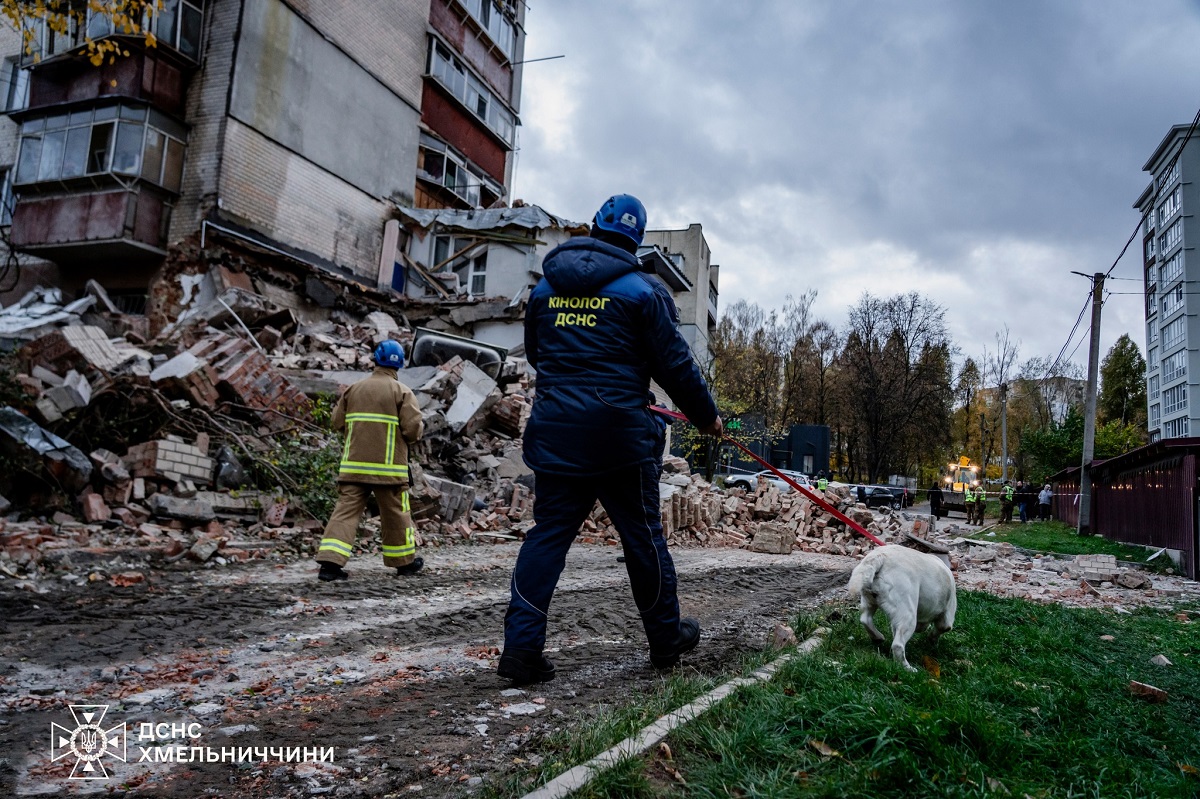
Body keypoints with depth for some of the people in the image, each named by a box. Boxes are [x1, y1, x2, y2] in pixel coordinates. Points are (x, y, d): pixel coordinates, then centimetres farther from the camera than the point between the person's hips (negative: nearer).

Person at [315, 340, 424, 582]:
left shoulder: (353, 389, 8)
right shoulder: (402, 392, -4)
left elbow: (337, 423, 10)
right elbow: (413, 430, -11)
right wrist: (421, 426, 11)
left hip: (353, 465, 3)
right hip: (388, 466, -3)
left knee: (345, 511, 2)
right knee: (395, 514, 10)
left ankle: (330, 562, -8)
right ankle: (404, 561, 24)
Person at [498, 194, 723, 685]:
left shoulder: (545, 287, 12)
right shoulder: (642, 290, -3)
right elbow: (674, 363, -2)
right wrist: (706, 416, 12)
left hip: (555, 430, 4)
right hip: (619, 431, -3)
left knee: (548, 534, 6)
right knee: (643, 535, 9)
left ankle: (521, 647, 0)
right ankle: (666, 639, 25)